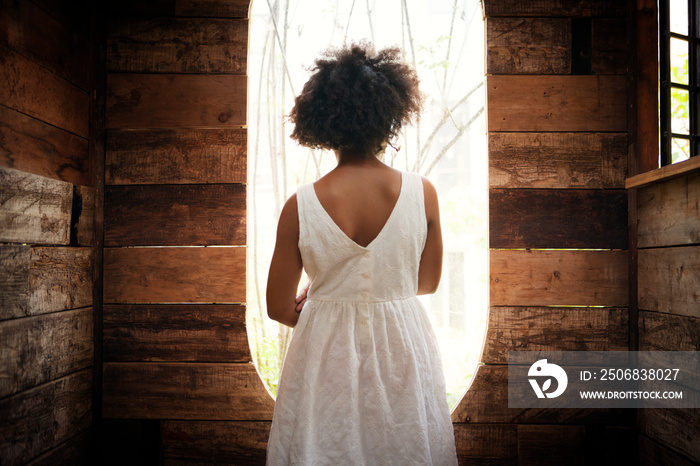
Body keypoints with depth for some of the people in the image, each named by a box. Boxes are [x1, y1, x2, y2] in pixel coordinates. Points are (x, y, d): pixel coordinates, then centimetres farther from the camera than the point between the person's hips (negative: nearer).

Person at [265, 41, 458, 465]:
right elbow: (428, 283, 1)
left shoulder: (300, 207, -17)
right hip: (404, 349, 1)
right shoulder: (423, 193, -14)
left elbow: (279, 308, -7)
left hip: (327, 352, 0)